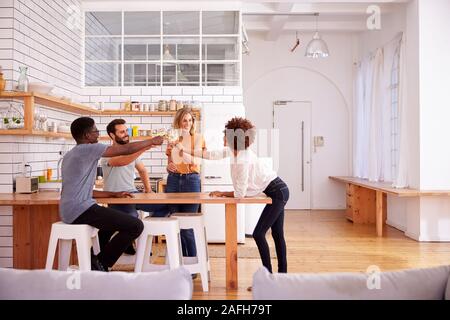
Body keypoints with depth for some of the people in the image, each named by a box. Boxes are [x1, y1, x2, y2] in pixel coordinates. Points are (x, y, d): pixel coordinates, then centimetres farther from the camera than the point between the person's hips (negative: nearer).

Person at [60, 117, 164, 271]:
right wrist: (151, 141, 5)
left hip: (69, 211, 11)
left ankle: (93, 260, 28)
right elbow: (126, 149, -9)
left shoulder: (70, 155, 21)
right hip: (81, 209, -11)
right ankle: (100, 264, -2)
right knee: (136, 226, -15)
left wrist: (113, 194, 17)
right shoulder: (88, 149, -8)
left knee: (114, 219, 34)